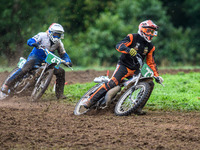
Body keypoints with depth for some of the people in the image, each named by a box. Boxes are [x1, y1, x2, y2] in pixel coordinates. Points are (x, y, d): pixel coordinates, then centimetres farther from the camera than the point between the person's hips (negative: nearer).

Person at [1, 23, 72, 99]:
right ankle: (6, 85, -29)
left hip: (47, 61, 6)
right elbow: (29, 41, -18)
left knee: (61, 72, -6)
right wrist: (34, 43, -42)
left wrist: (68, 61, -9)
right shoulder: (43, 36, -10)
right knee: (25, 69, -32)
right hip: (35, 56, -6)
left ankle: (59, 94, 4)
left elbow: (63, 54, 12)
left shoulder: (59, 43, 6)